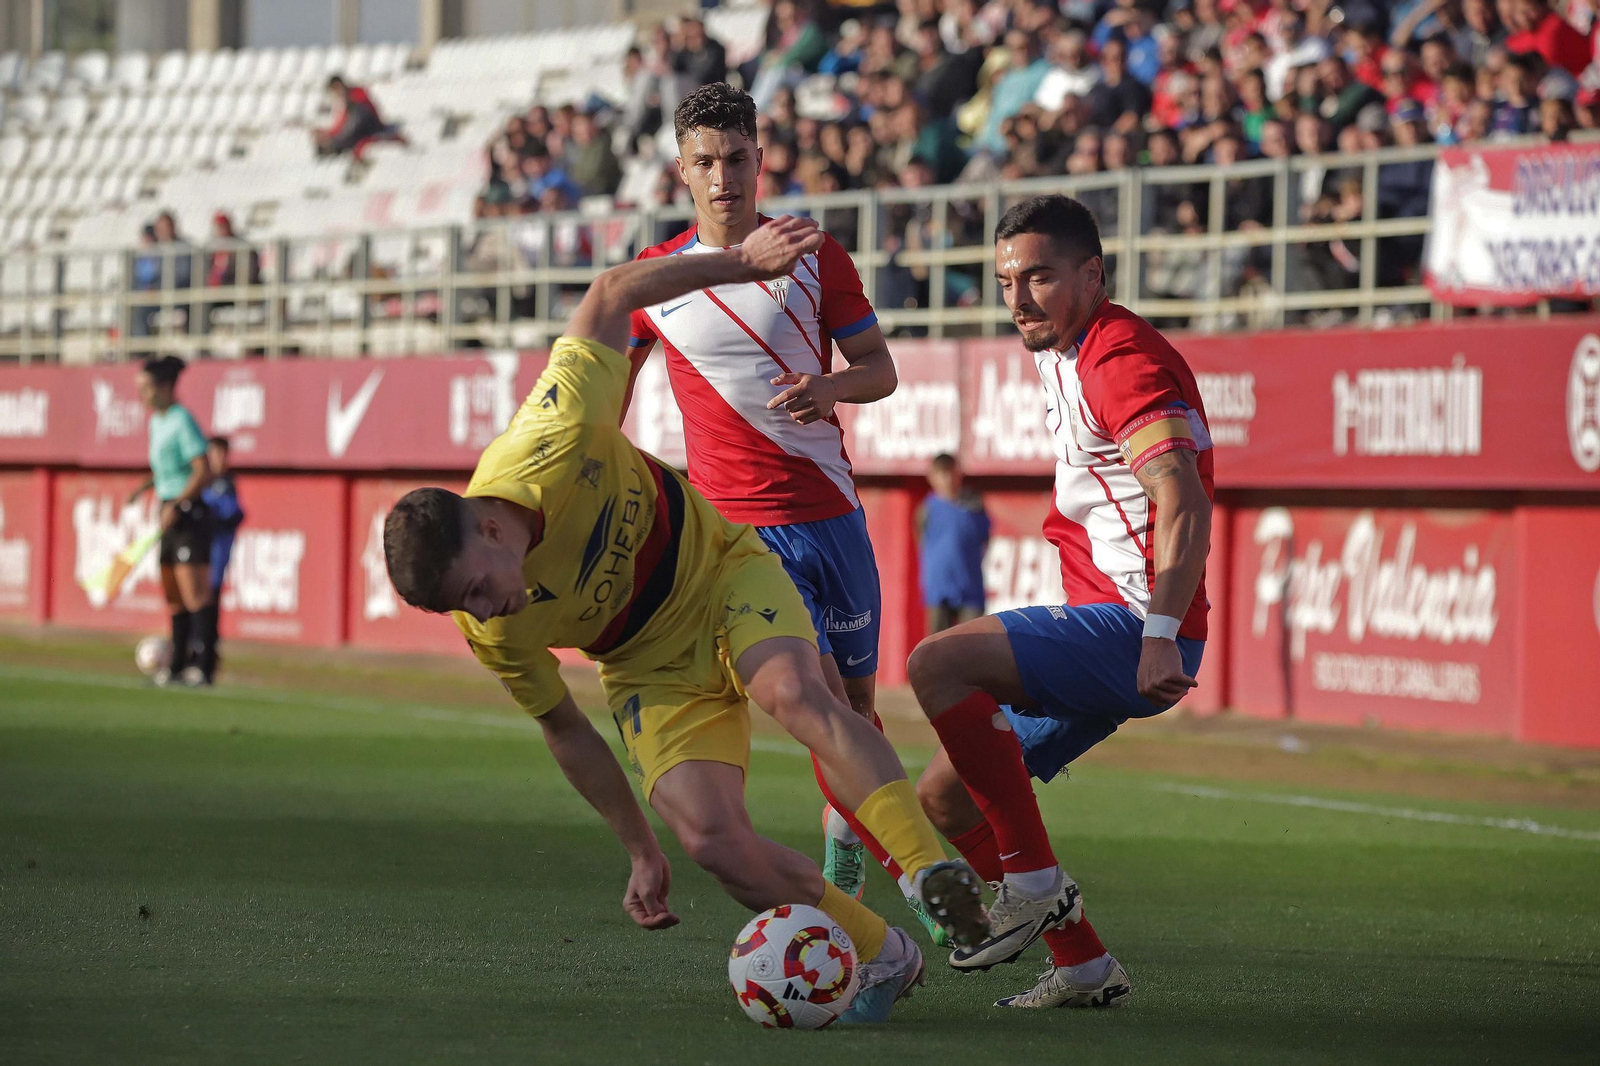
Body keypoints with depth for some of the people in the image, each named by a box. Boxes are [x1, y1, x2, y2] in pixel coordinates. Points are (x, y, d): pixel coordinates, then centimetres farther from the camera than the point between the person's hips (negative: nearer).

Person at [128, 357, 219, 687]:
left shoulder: (183, 421, -13)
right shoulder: (157, 422, 13)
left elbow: (203, 471, -19)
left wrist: (176, 505, -23)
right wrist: (145, 487, 14)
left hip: (189, 513, -9)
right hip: (170, 514, 9)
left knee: (196, 595, -12)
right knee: (173, 596, 11)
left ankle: (204, 664, -14)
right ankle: (179, 663, 18)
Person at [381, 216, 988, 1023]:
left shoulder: (549, 447, -31)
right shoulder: (490, 632, -20)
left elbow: (610, 297, -17)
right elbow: (560, 724, -1)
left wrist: (740, 260, -18)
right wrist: (638, 850, 4)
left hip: (723, 572, -1)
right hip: (650, 669, 1)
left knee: (795, 693, -34)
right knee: (711, 838, -21)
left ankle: (932, 872, -34)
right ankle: (881, 957, -3)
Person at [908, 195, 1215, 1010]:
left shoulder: (1121, 357, -15)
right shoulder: (1060, 354, 17)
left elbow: (1185, 504, -27)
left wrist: (1161, 634, -37)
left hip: (1134, 630, -10)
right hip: (1103, 622, 10)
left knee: (939, 663, -26)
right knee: (946, 797, 10)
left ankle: (1034, 883, -19)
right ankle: (1082, 967, 14)